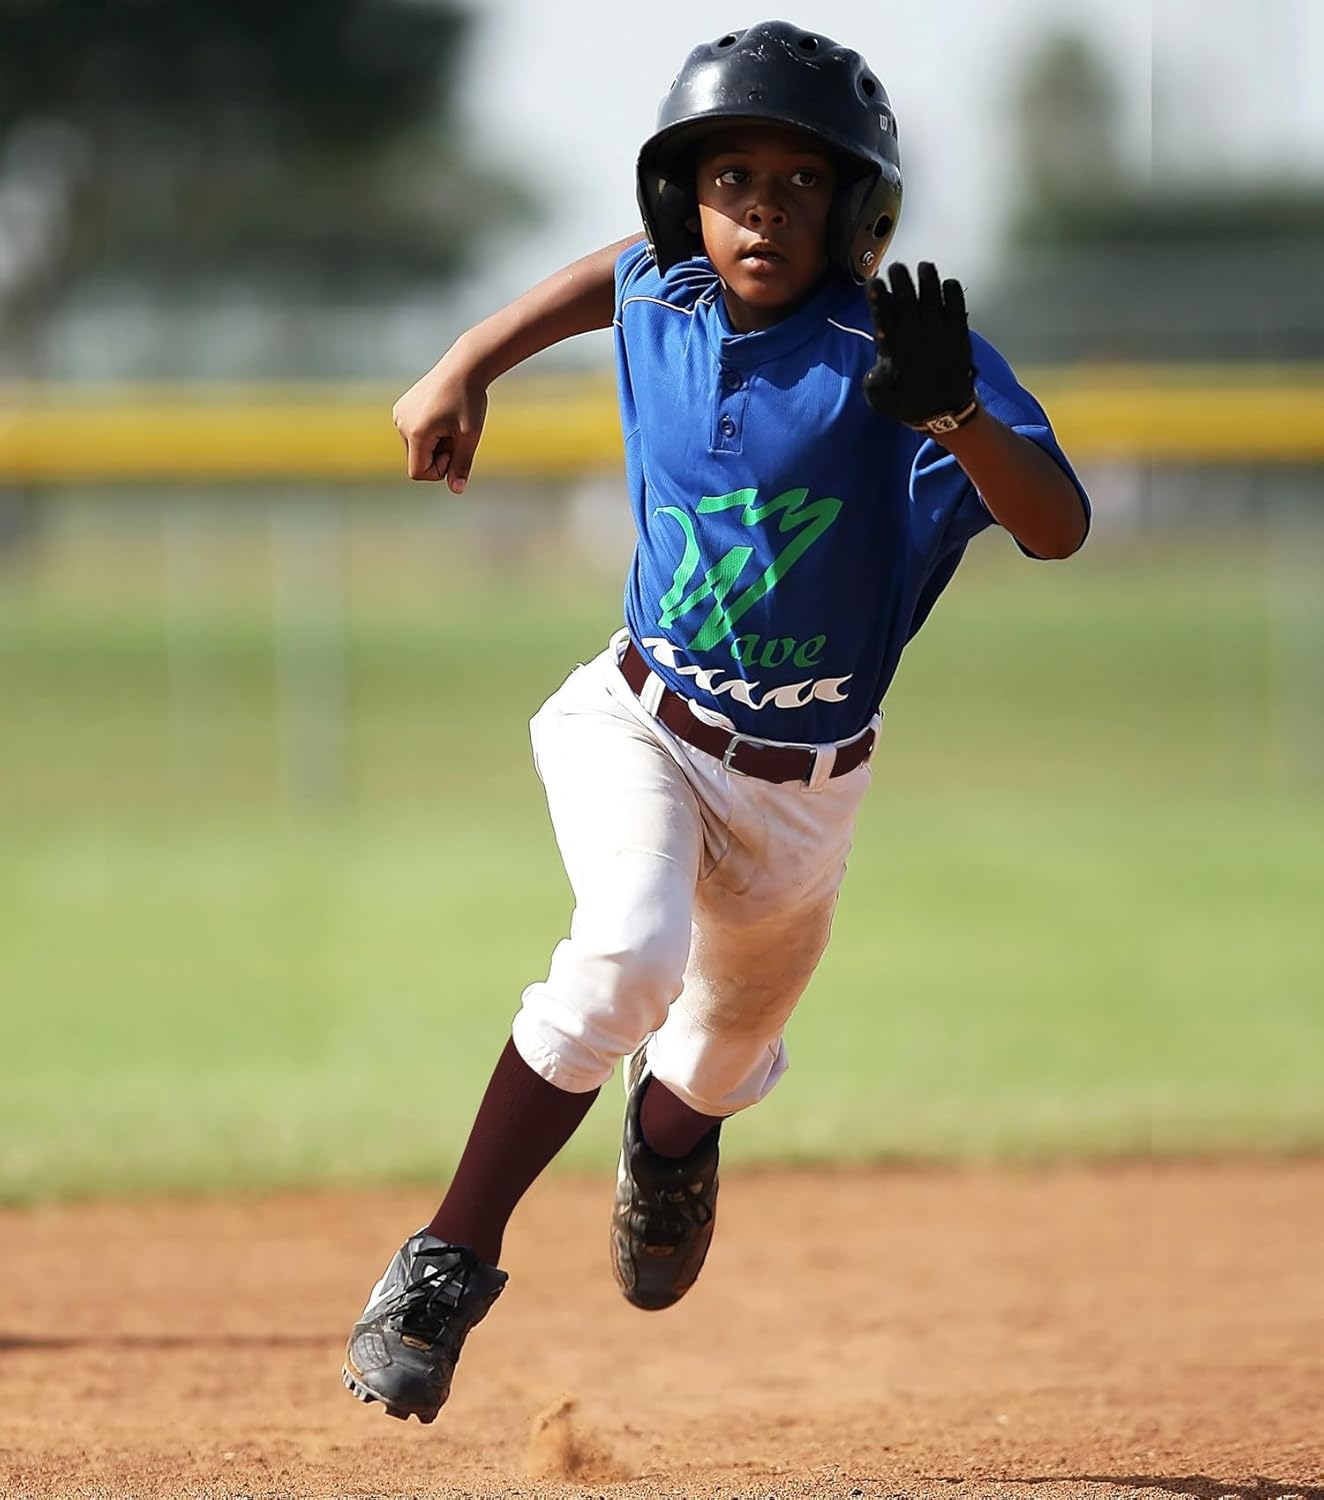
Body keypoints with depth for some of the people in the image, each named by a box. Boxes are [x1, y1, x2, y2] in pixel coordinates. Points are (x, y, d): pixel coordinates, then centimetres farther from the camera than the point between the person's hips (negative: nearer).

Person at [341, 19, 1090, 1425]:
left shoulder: (890, 347, -21)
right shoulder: (660, 303, -7)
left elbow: (1057, 527, -33)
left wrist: (954, 414, -50)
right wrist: (469, 364, 15)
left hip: (799, 787, 0)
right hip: (639, 727, 0)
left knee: (720, 1065, 19)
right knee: (626, 958, -30)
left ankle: (668, 1140, 59)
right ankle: (446, 1266, -24)